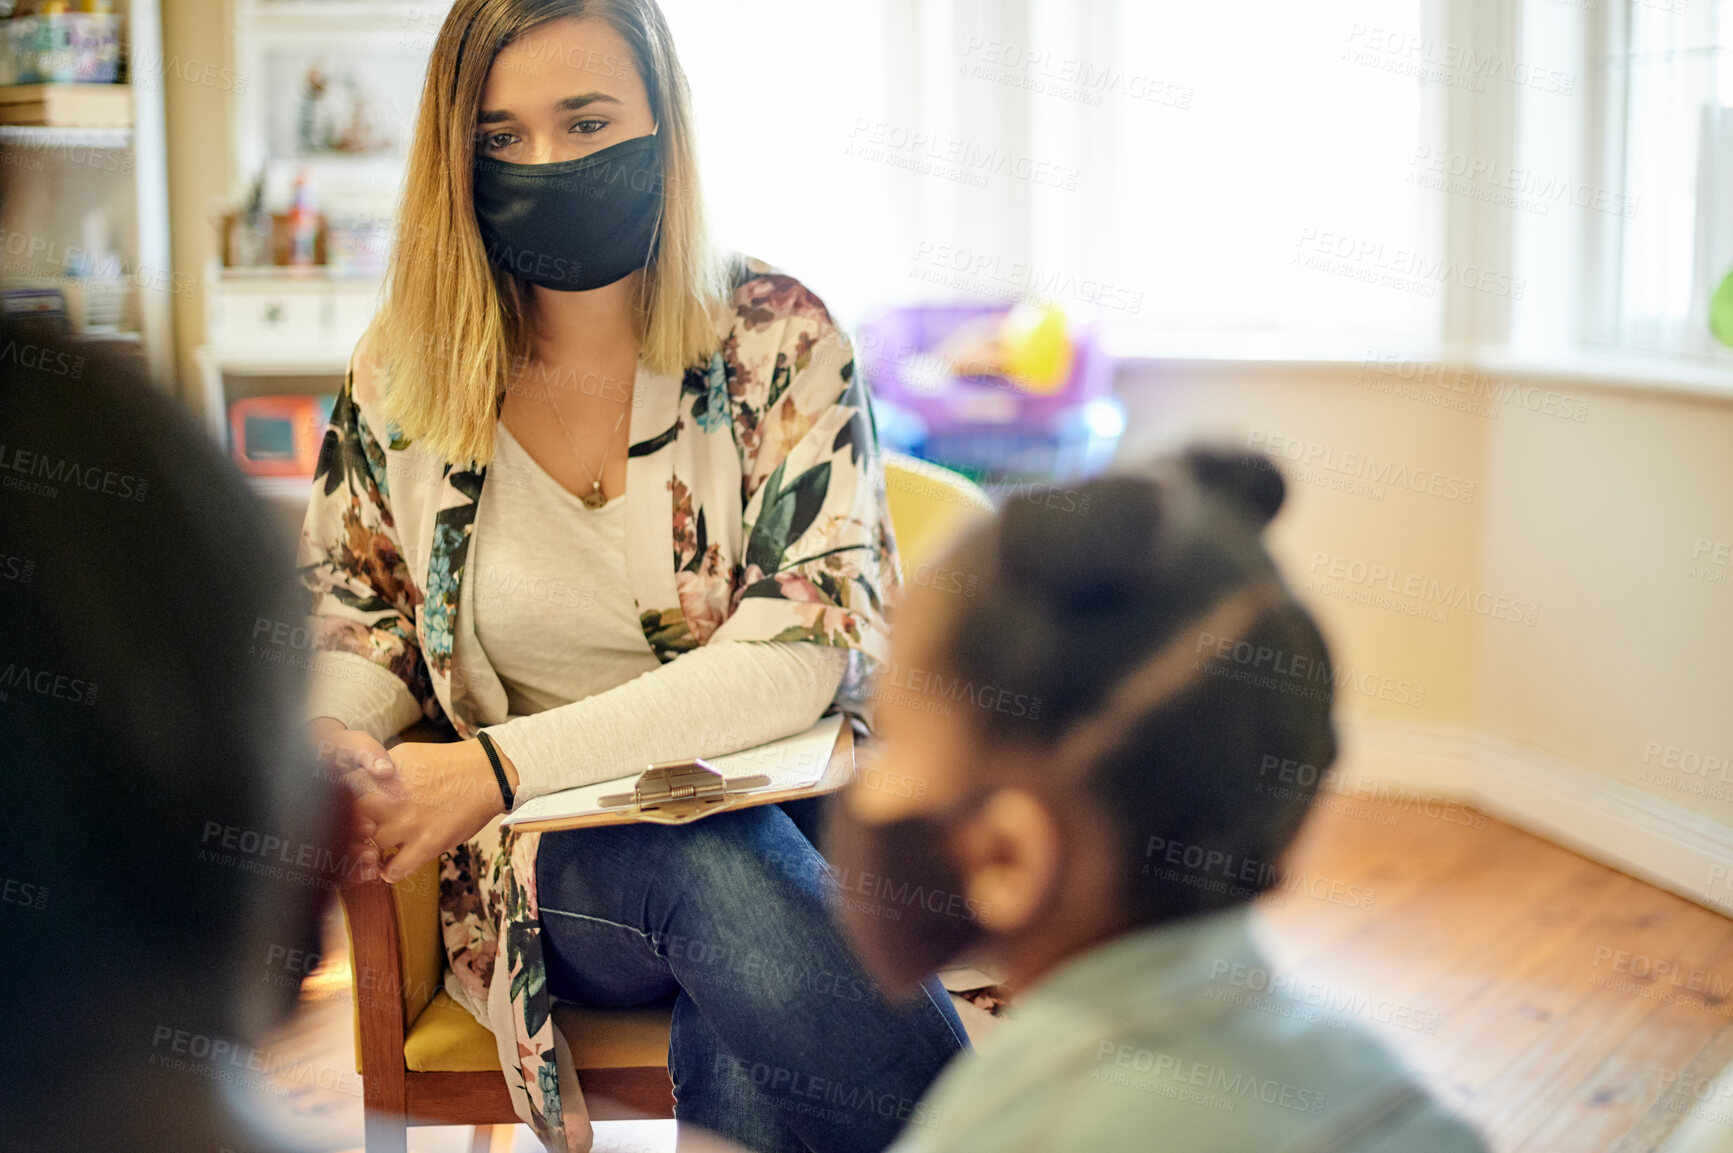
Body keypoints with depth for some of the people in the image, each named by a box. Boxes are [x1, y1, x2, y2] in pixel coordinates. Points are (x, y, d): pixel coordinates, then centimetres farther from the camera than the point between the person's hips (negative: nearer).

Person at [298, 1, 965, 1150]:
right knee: (714, 879, -34)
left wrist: (504, 762, -25)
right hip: (545, 863, 2)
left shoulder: (777, 337, -5)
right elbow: (353, 633, 12)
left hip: (785, 807, -1)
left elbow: (803, 649, -15)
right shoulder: (402, 374, 2)